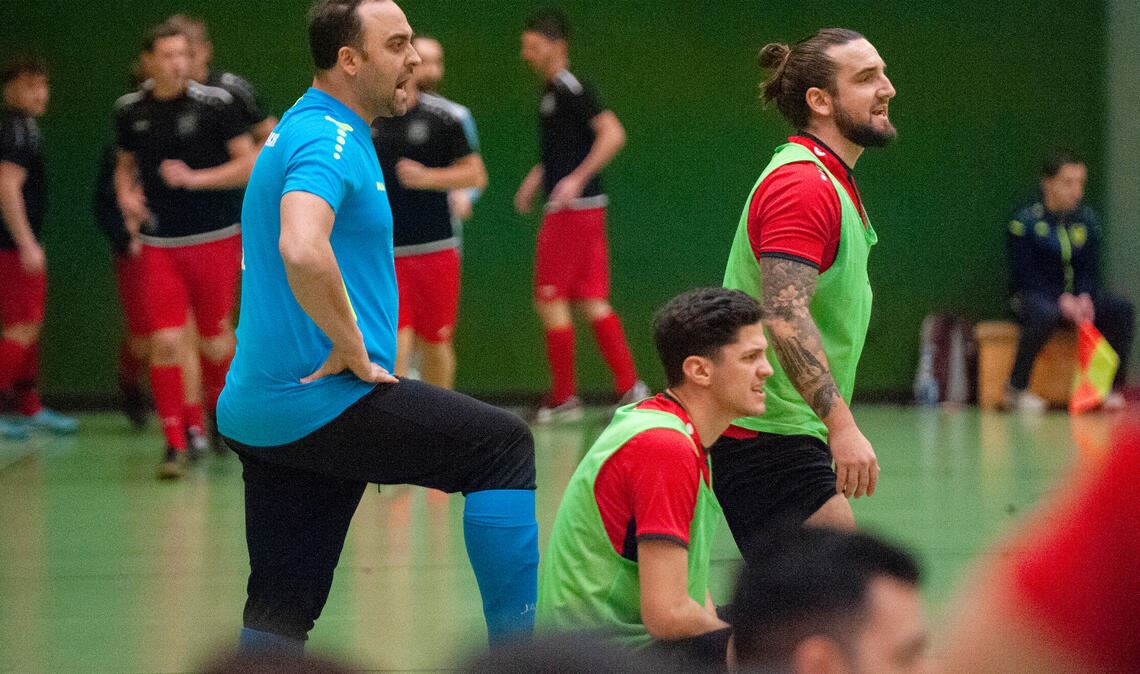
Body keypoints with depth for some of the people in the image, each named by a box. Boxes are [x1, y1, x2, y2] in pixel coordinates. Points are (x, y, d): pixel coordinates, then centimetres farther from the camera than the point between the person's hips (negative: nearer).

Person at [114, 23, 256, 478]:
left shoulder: (213, 103, -6)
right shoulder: (129, 111, 4)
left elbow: (250, 163, -6)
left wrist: (195, 178, -16)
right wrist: (127, 195, -1)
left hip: (216, 238, -1)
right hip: (159, 245, 1)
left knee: (216, 341, 6)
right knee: (165, 341, -10)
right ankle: (174, 443, -4)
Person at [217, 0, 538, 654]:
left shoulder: (299, 132, 19)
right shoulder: (327, 139, -14)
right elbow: (303, 251, -34)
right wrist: (352, 349, -21)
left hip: (260, 410, 10)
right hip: (324, 404, -10)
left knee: (279, 613, 9)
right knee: (504, 444, -1)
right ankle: (514, 647, -2)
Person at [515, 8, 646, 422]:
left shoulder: (570, 89, -13)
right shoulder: (552, 91, 16)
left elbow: (613, 134, -22)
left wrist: (578, 178, -26)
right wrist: (537, 177, 22)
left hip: (573, 209, -10)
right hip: (584, 209, 10)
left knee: (550, 300, -4)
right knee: (591, 302, 9)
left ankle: (564, 399, 2)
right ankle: (630, 387, 8)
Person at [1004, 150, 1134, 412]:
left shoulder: (1087, 220, 6)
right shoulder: (1026, 221, -8)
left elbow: (1090, 270, 5)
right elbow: (1025, 275, -13)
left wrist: (1085, 297, -17)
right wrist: (1061, 300, -25)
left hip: (1077, 295, 5)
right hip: (1034, 295, -5)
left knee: (1122, 309, -21)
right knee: (1045, 314, -40)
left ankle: (1113, 386, -14)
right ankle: (1016, 388, -24)